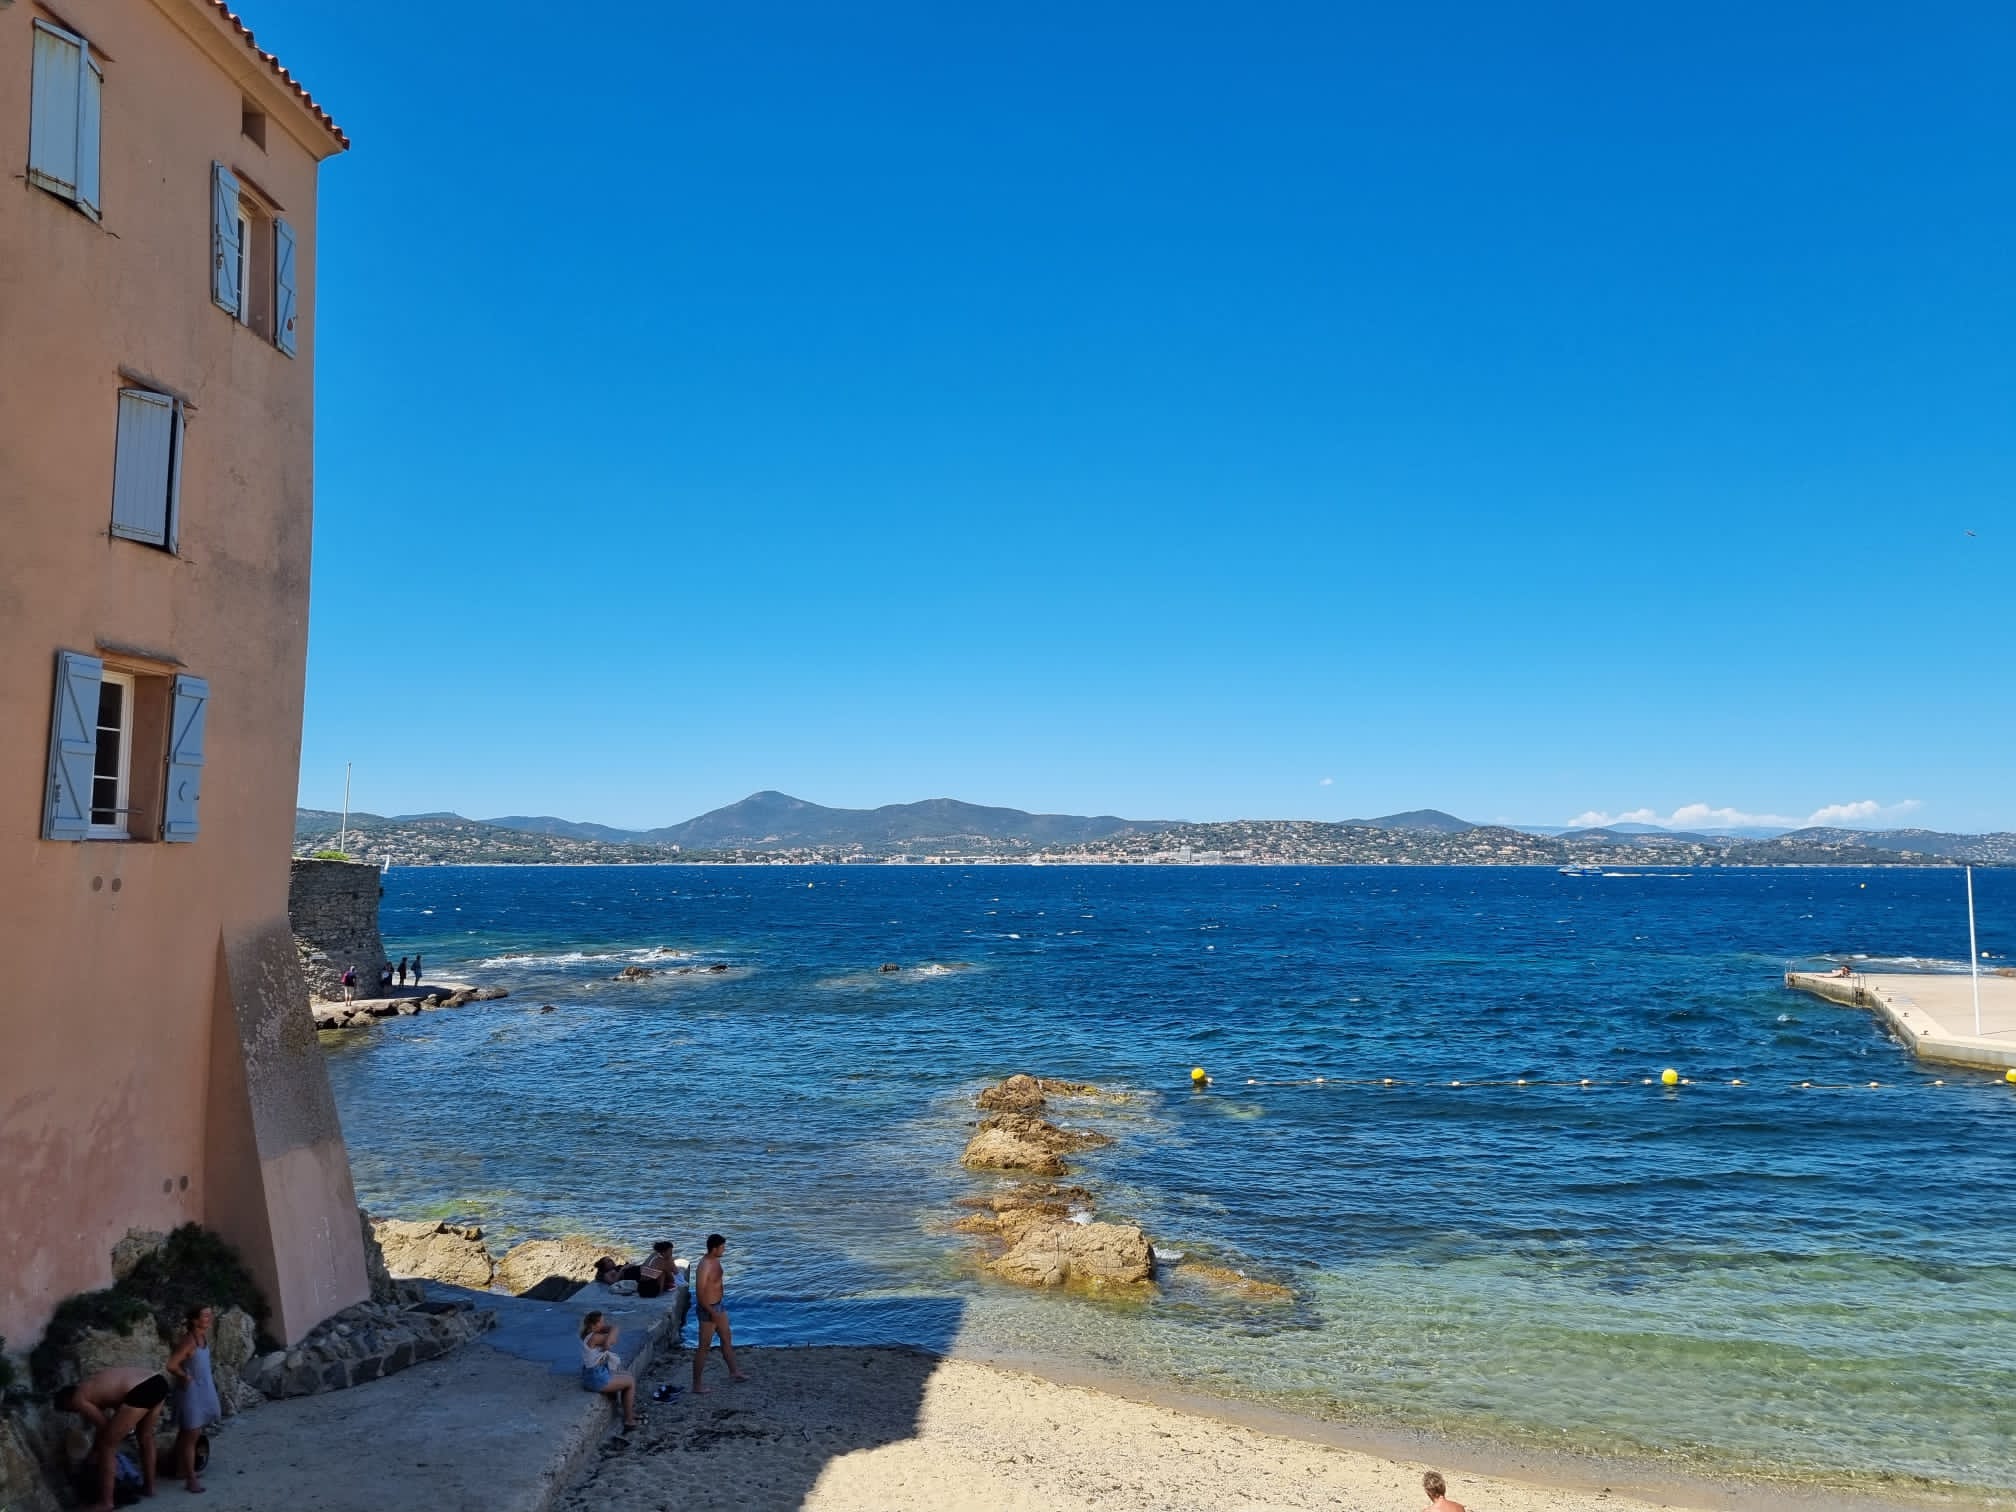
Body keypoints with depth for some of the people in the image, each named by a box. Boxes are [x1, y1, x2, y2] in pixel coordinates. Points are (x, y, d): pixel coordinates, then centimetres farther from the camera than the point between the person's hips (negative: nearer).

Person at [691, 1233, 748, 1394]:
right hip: (708, 1309, -9)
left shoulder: (715, 1260, 2)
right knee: (703, 1347, 0)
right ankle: (696, 1385, 9)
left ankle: (733, 1372, 38)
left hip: (718, 1305, 9)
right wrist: (712, 1313, -25)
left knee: (727, 1338, 22)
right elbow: (699, 1294, -27)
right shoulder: (704, 1267, -28)